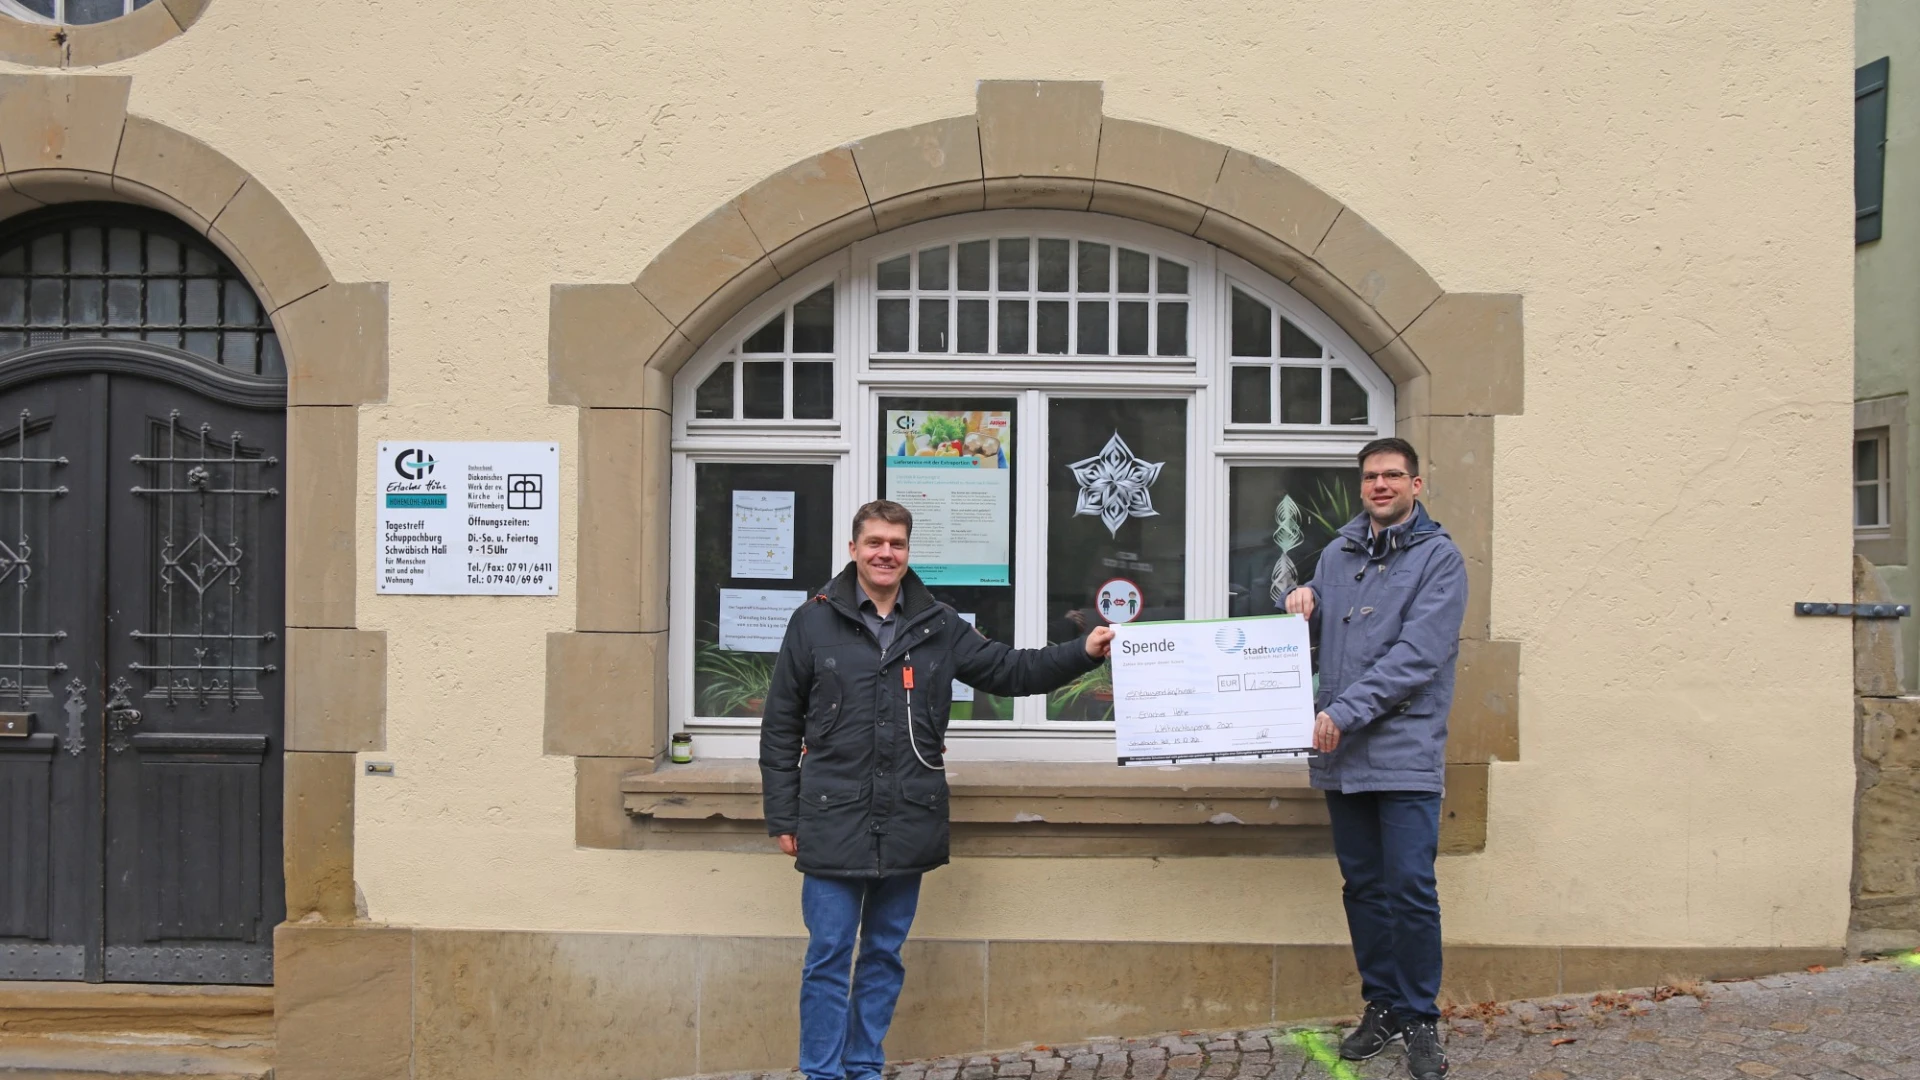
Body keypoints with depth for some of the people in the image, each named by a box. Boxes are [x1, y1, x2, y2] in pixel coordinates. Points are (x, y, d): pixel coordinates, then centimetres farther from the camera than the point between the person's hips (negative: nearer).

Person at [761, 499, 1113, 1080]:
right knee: (828, 957, 0)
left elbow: (1008, 669, 11)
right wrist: (783, 816, -1)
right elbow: (781, 727, 2)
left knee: (885, 955, 12)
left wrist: (1083, 653, -2)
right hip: (833, 824, -3)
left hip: (908, 825, 3)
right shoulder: (814, 622, 0)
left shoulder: (939, 626, 7)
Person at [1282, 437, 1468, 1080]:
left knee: (1410, 888, -5)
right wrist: (1300, 605, 0)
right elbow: (1314, 637, 23)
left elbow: (1417, 656, -14)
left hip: (1404, 753, -5)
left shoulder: (1438, 557, -4)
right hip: (1341, 756, 5)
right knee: (1363, 887, 11)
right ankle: (1381, 1007, 22)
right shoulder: (1338, 554, 13)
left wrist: (1345, 712, -19)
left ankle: (1420, 1020, 7)